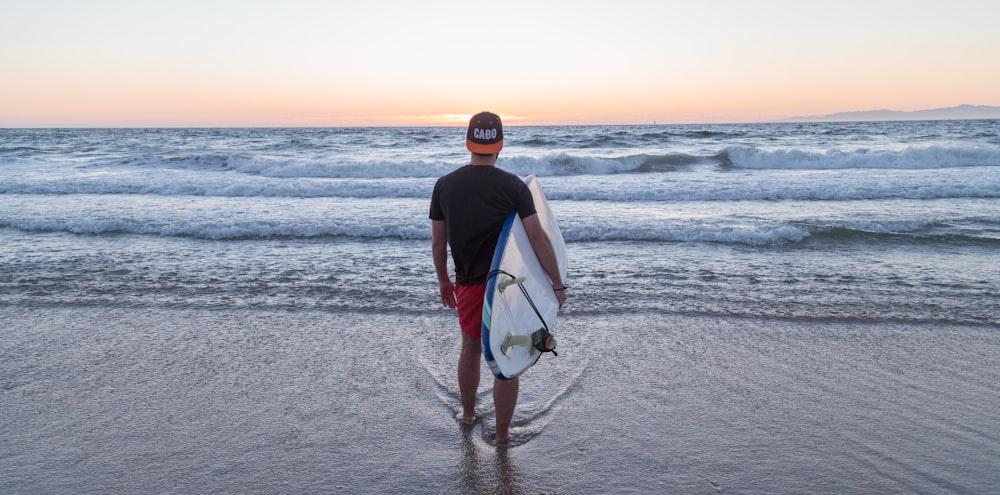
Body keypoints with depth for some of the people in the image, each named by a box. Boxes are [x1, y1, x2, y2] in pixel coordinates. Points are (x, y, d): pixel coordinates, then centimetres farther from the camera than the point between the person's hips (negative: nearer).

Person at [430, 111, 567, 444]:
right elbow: (538, 238, -16)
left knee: (470, 348, 24)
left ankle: (468, 413, 44)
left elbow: (438, 242, 3)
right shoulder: (513, 186, -11)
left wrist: (443, 281, 16)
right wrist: (558, 284, -10)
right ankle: (502, 432, 23)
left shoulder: (445, 186, -2)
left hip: (468, 284, 3)